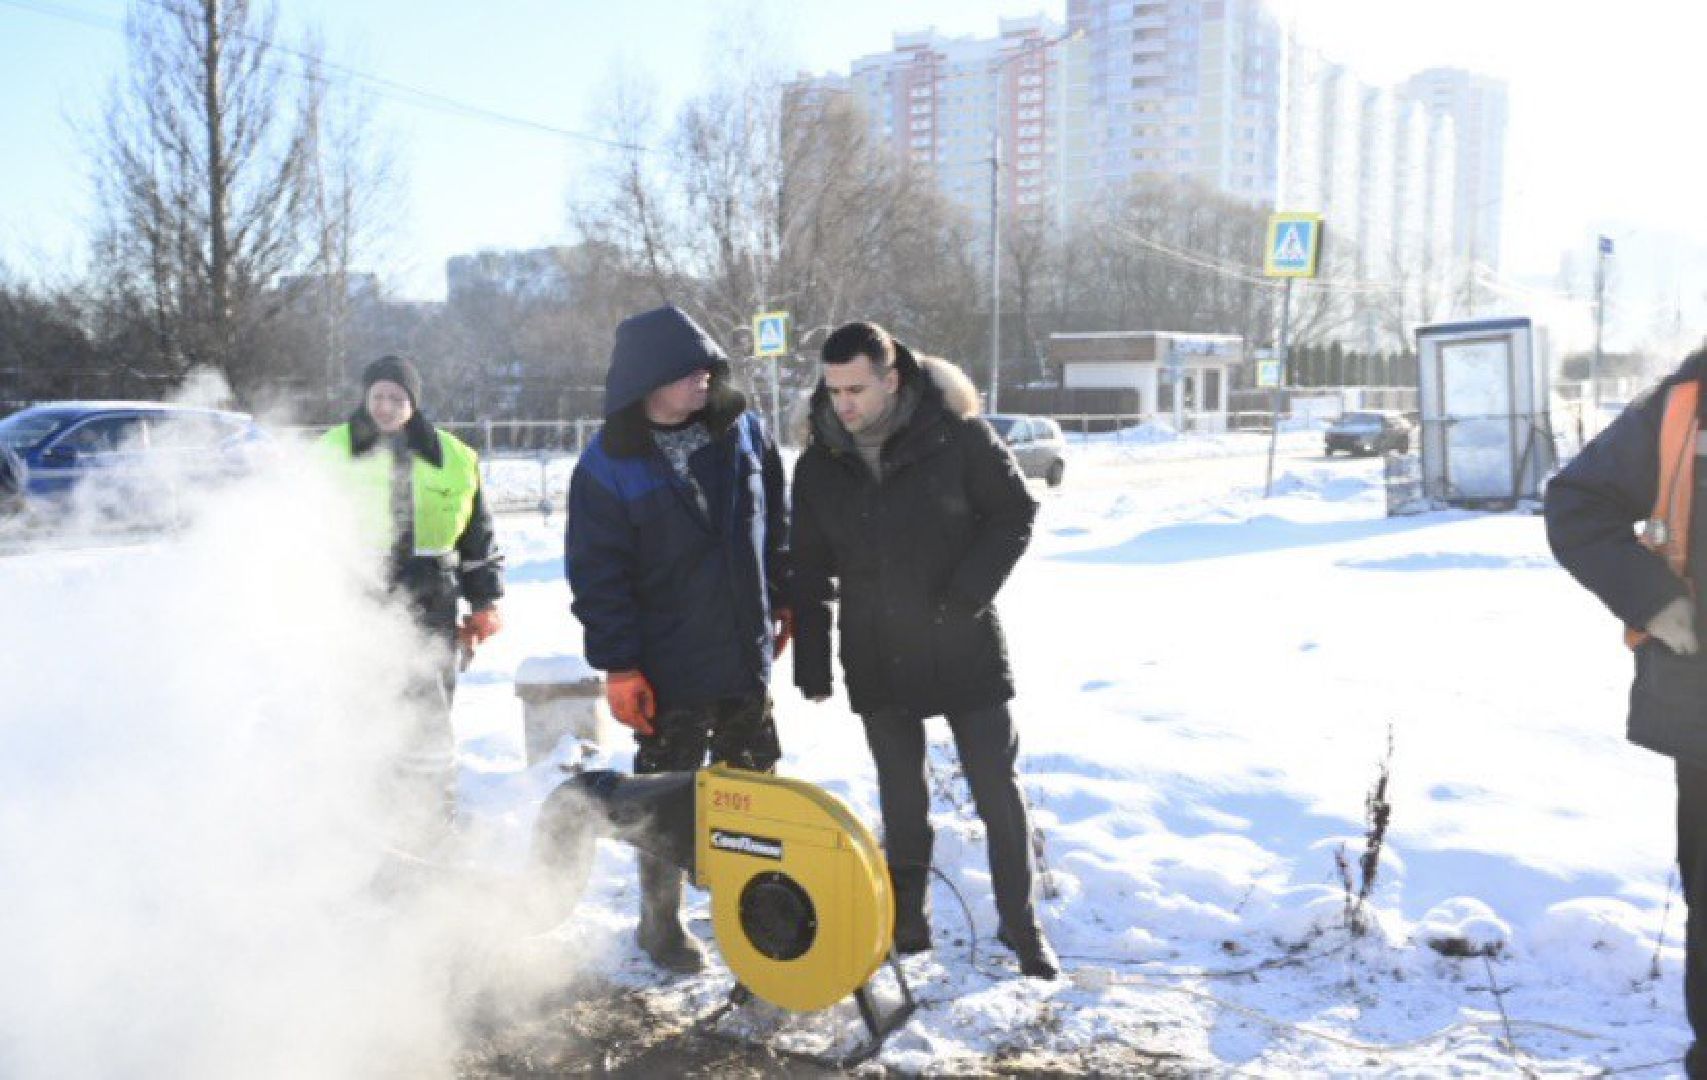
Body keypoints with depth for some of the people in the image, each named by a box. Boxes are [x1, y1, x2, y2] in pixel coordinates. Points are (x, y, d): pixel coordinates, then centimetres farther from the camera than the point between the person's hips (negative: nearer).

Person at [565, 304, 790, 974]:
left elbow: (775, 523, 11)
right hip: (669, 666, -5)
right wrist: (618, 665, -14)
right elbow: (596, 575, -12)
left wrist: (782, 603, 14)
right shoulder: (608, 466, -14)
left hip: (747, 655, 5)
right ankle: (661, 922, 27)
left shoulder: (742, 432, -1)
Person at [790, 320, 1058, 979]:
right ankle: (907, 924, 28)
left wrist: (968, 594, -14)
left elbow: (1015, 513, -4)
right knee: (901, 803, 13)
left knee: (999, 795, 4)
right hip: (877, 663, 3)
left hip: (965, 651, -3)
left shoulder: (957, 436, -12)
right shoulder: (819, 464, -1)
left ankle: (1022, 927, 19)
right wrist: (812, 667, 4)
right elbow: (809, 573, 6)